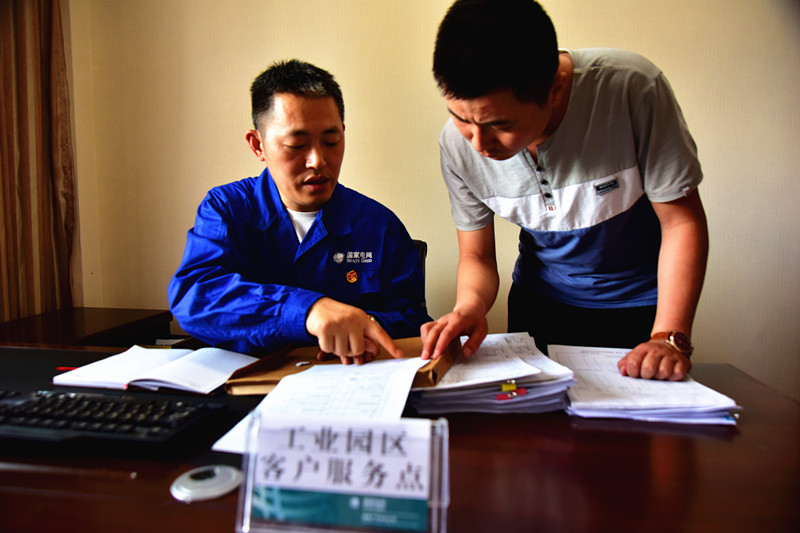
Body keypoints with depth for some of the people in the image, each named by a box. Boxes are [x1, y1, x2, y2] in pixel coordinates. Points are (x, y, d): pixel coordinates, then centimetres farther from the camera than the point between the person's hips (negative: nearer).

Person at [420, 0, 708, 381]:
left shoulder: (632, 89, -29)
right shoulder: (457, 143, -20)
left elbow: (682, 221, -19)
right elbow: (476, 257, -8)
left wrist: (669, 338, -28)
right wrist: (470, 305, -30)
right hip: (541, 302, 2)